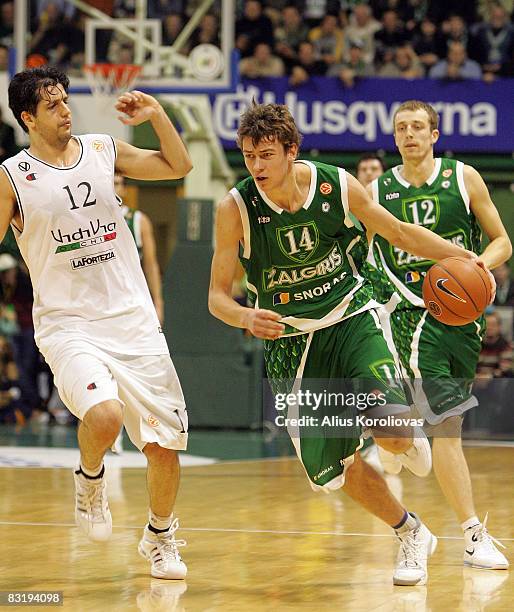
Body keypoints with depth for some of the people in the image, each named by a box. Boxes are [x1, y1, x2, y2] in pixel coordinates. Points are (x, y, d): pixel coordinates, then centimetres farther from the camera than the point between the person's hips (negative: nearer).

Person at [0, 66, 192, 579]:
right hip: (68, 324, -4)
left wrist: (156, 114, 1)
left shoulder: (103, 151, 7)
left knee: (165, 442, 4)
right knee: (103, 415, -31)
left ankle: (160, 539, 29)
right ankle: (89, 479, 3)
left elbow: (178, 166, 14)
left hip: (133, 320, 4)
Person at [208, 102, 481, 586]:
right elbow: (217, 296, -9)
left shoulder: (337, 186, -12)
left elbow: (400, 232, 3)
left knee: (392, 431, -25)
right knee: (331, 468, 0)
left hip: (351, 322, -1)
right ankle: (411, 534, 26)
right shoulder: (235, 209, -14)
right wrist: (246, 318, -31)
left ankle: (411, 439, 16)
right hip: (290, 342, 1)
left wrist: (465, 259, -8)